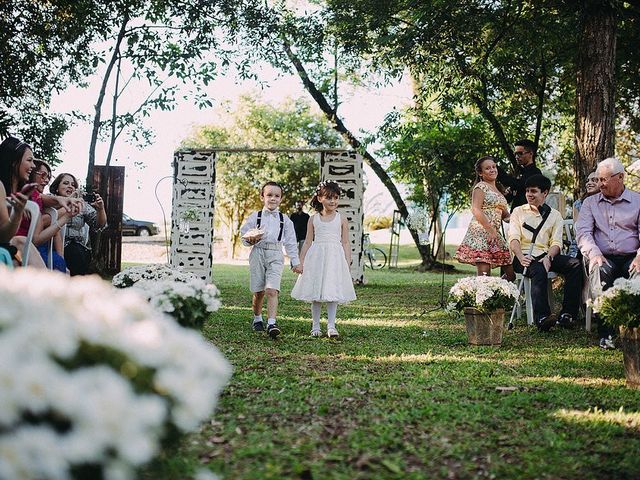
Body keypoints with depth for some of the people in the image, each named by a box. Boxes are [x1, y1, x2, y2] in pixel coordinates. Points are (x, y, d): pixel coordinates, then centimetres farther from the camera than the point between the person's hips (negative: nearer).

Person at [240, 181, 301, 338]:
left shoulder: (285, 219, 9)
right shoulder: (255, 216, 8)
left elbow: (291, 242, 11)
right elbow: (244, 233, 11)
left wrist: (295, 261, 8)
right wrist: (250, 239, -11)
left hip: (275, 255, -1)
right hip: (258, 253, 1)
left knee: (272, 290, -16)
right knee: (258, 292, 6)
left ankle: (271, 323, -22)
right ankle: (257, 319, 27)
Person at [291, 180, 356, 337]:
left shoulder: (341, 220, 5)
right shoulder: (313, 219, 7)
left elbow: (345, 243, 5)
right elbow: (308, 242, 9)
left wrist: (347, 264, -1)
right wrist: (301, 262, 4)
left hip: (335, 258, -1)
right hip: (316, 257, 1)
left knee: (333, 293, -6)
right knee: (315, 294, 4)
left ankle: (331, 326, -3)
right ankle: (315, 326, 12)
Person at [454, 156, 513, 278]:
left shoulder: (497, 189, 23)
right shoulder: (481, 187, -2)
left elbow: (504, 214, 28)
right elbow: (476, 210, -14)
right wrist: (490, 230, -19)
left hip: (495, 234, 8)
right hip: (481, 231, -8)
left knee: (511, 273, 3)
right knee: (484, 274, -16)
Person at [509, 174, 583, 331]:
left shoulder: (554, 215, 18)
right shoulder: (518, 211, 14)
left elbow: (556, 242, 6)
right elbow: (514, 238, 0)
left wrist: (548, 258, -17)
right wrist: (521, 257, -21)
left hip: (545, 255, 3)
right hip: (525, 256, -3)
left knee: (575, 264, -24)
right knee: (539, 270, -37)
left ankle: (567, 314, -28)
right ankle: (542, 317, -47)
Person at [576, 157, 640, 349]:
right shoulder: (590, 202, 18)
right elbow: (582, 231, 3)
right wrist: (595, 254, -17)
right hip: (603, 258, 1)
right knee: (600, 271, -35)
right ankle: (606, 332, -31)